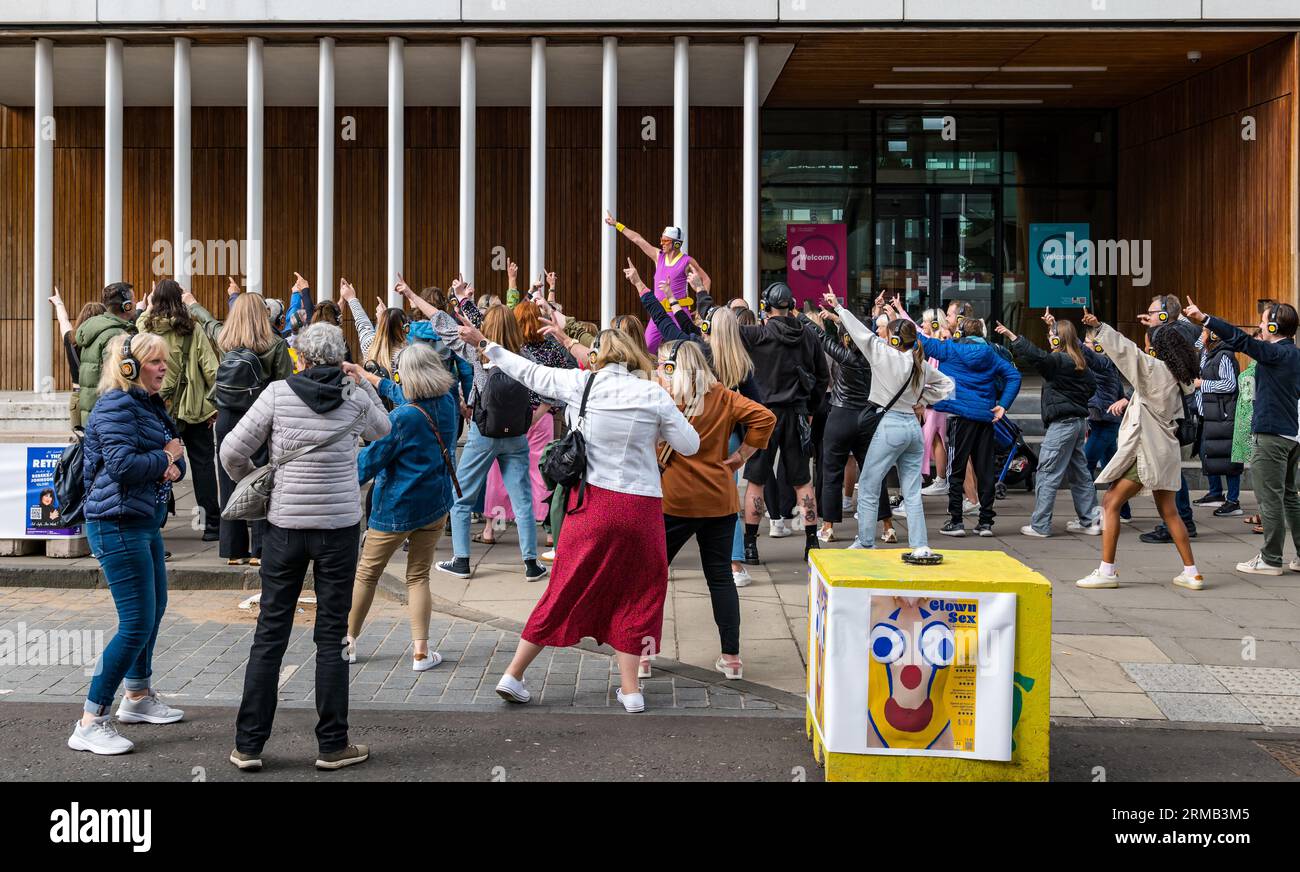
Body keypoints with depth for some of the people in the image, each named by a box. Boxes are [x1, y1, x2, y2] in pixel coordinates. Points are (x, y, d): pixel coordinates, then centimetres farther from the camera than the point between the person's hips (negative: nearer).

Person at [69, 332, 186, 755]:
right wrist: (165, 457, -11)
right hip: (117, 524, -10)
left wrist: (173, 466, -8)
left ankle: (139, 697, 39)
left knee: (154, 610, 22)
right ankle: (90, 724, -6)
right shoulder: (116, 406, -15)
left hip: (145, 520, 10)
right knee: (136, 624, -11)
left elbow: (176, 459, 14)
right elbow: (122, 464, -26)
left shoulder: (150, 404, 14)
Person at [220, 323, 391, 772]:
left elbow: (232, 451, -4)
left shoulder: (278, 393, -5)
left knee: (270, 635, 8)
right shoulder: (357, 396, -3)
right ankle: (333, 746, 12)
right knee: (332, 636, 7)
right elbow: (386, 434, 18)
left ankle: (248, 744, 12)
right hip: (339, 526, 0)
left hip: (284, 524, 0)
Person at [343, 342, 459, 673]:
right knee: (418, 577, 12)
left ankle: (347, 642, 26)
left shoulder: (401, 418, -23)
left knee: (367, 573, 13)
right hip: (436, 505, 6)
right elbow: (400, 393, 17)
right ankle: (421, 651, 4)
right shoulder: (446, 403, -2)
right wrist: (364, 374, 25)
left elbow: (368, 462, -14)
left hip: (396, 509, -5)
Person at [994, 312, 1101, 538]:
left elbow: (1037, 356, -32)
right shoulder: (1078, 362, 13)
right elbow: (1092, 385, 25)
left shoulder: (1060, 361, -15)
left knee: (1047, 474, -6)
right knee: (1079, 472, 16)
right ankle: (1089, 520, 22)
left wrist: (1012, 336, -31)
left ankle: (1039, 525, -5)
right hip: (1078, 420, 10)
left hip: (1062, 423, -10)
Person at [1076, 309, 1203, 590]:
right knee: (1168, 512, 15)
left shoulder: (1156, 369, -11)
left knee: (1111, 503, -5)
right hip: (1164, 451, 9)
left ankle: (1106, 571, -7)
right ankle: (1191, 573, 16)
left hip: (1147, 450, -9)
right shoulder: (1174, 377, 15)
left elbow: (1127, 350, -19)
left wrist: (1099, 327, -19)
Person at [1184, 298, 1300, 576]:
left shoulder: (1276, 352, -14)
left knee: (1270, 498, -3)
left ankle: (1270, 559, 2)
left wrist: (1204, 319, -28)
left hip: (1272, 435, -9)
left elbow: (1241, 340, -24)